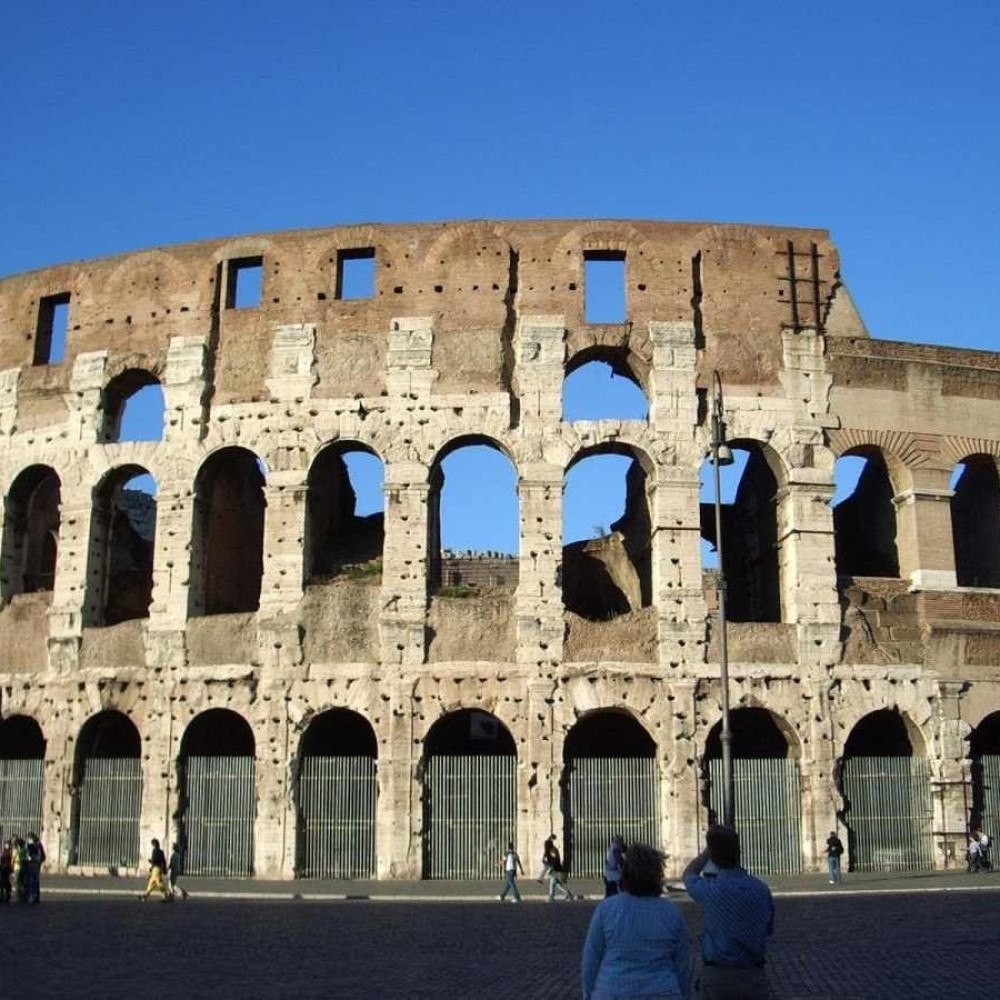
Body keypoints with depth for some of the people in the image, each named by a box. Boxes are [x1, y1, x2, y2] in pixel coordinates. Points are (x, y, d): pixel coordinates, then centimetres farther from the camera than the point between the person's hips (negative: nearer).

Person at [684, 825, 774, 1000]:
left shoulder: (709, 890, -13)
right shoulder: (761, 889, -5)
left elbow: (689, 874, 11)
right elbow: (768, 930, 11)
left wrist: (710, 847, 17)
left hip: (718, 975, -2)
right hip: (754, 975, 3)